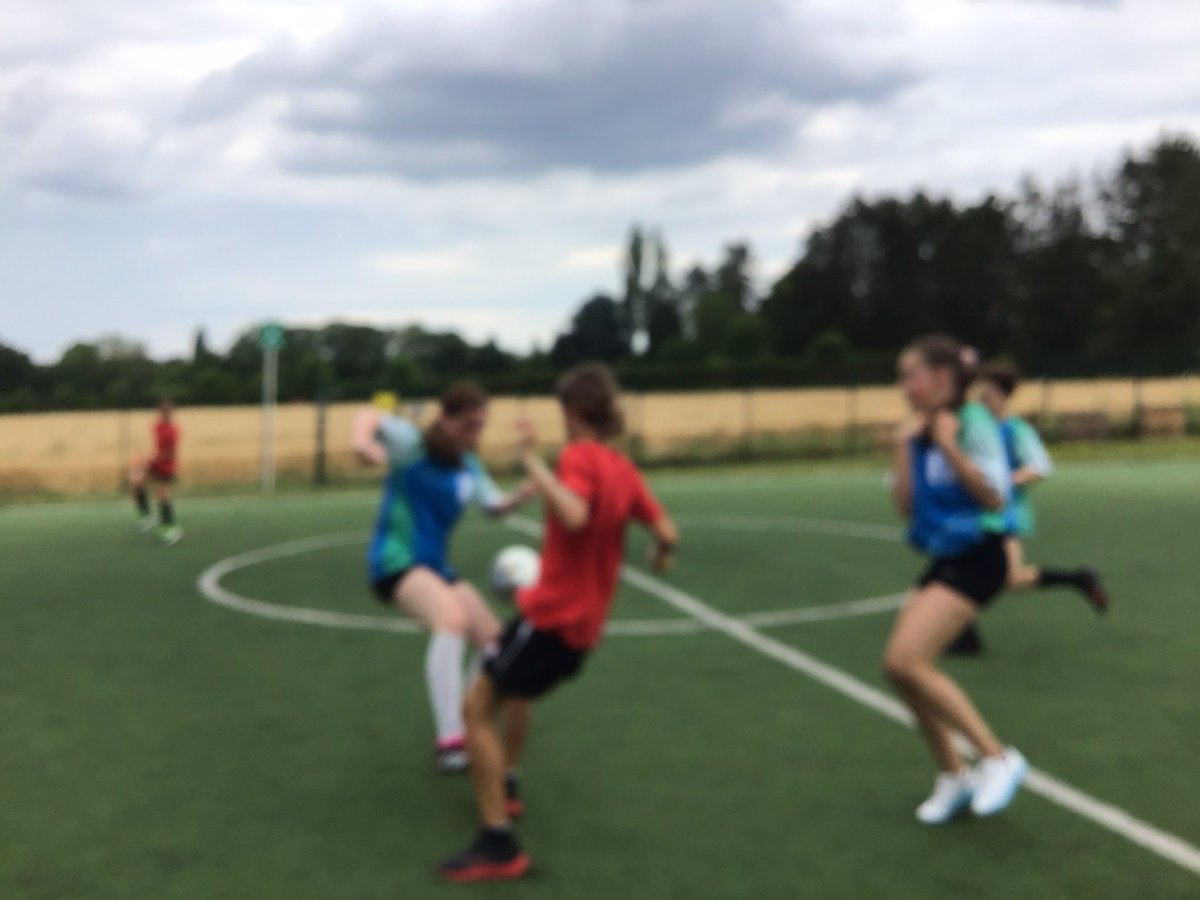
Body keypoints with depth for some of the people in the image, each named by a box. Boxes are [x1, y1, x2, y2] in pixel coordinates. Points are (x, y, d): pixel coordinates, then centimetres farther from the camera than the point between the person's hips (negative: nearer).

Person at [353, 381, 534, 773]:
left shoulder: (469, 467, 8)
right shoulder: (412, 444, -13)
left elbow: (494, 506, 19)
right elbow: (372, 416, -31)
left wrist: (524, 494, -4)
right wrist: (362, 436, -56)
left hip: (435, 565, 8)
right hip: (395, 560, -8)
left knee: (494, 641, 9)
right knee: (453, 619, -35)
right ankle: (449, 739, -35)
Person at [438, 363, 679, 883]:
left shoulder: (578, 456, -16)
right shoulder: (624, 469, 6)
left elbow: (574, 516, -35)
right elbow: (667, 532, 4)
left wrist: (533, 462, -29)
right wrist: (661, 556, 26)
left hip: (552, 615, -9)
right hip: (585, 624, 9)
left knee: (477, 708, -3)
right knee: (514, 688, 33)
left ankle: (498, 845, -7)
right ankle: (504, 787, 44)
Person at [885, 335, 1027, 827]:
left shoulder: (973, 422, -12)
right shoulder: (922, 431, 9)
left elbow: (996, 496, -19)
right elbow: (906, 507, 6)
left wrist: (949, 445, -23)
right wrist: (903, 448, -2)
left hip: (976, 559, -8)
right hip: (942, 559, 8)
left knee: (905, 660, -19)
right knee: (901, 667, 4)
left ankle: (998, 758, -6)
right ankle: (953, 776, 21)